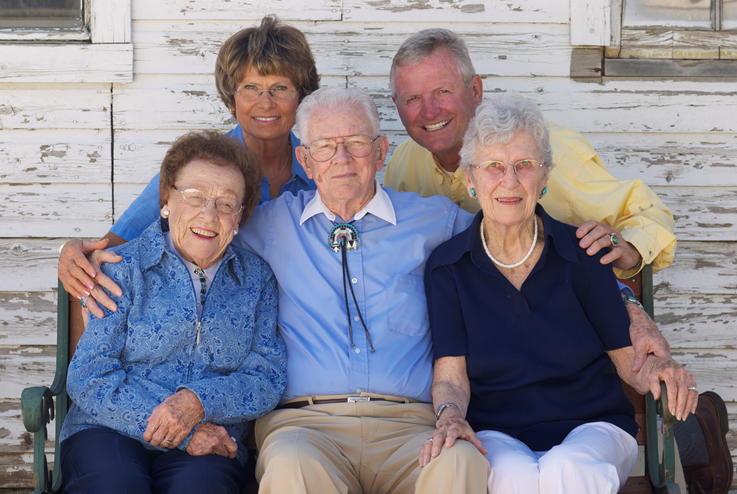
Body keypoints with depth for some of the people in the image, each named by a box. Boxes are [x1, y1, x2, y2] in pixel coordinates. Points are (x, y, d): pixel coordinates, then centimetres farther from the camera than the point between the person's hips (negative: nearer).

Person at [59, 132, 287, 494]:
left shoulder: (257, 279, 14)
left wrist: (199, 401, -14)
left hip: (210, 446, 1)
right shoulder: (122, 269, 5)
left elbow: (268, 379, 7)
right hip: (110, 433, -1)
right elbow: (90, 379, -3)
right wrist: (184, 434, -13)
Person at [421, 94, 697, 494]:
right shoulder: (446, 268, 2)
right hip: (496, 434, 0)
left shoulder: (580, 253, 2)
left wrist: (656, 371, -17)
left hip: (592, 425, 1)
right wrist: (450, 415, -24)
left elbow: (627, 355, 5)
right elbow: (450, 377, -2)